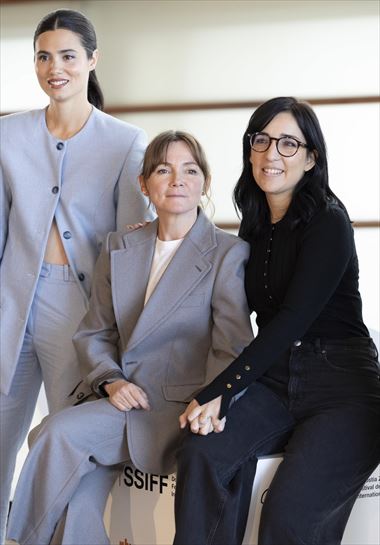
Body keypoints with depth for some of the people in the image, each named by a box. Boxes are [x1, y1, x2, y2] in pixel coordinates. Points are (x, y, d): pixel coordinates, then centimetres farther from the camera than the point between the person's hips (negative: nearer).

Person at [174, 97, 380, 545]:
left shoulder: (328, 222, -7)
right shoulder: (254, 227, 14)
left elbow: (293, 318, -15)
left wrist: (219, 391, -18)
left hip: (342, 390, -5)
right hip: (273, 386, 6)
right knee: (201, 454, -24)